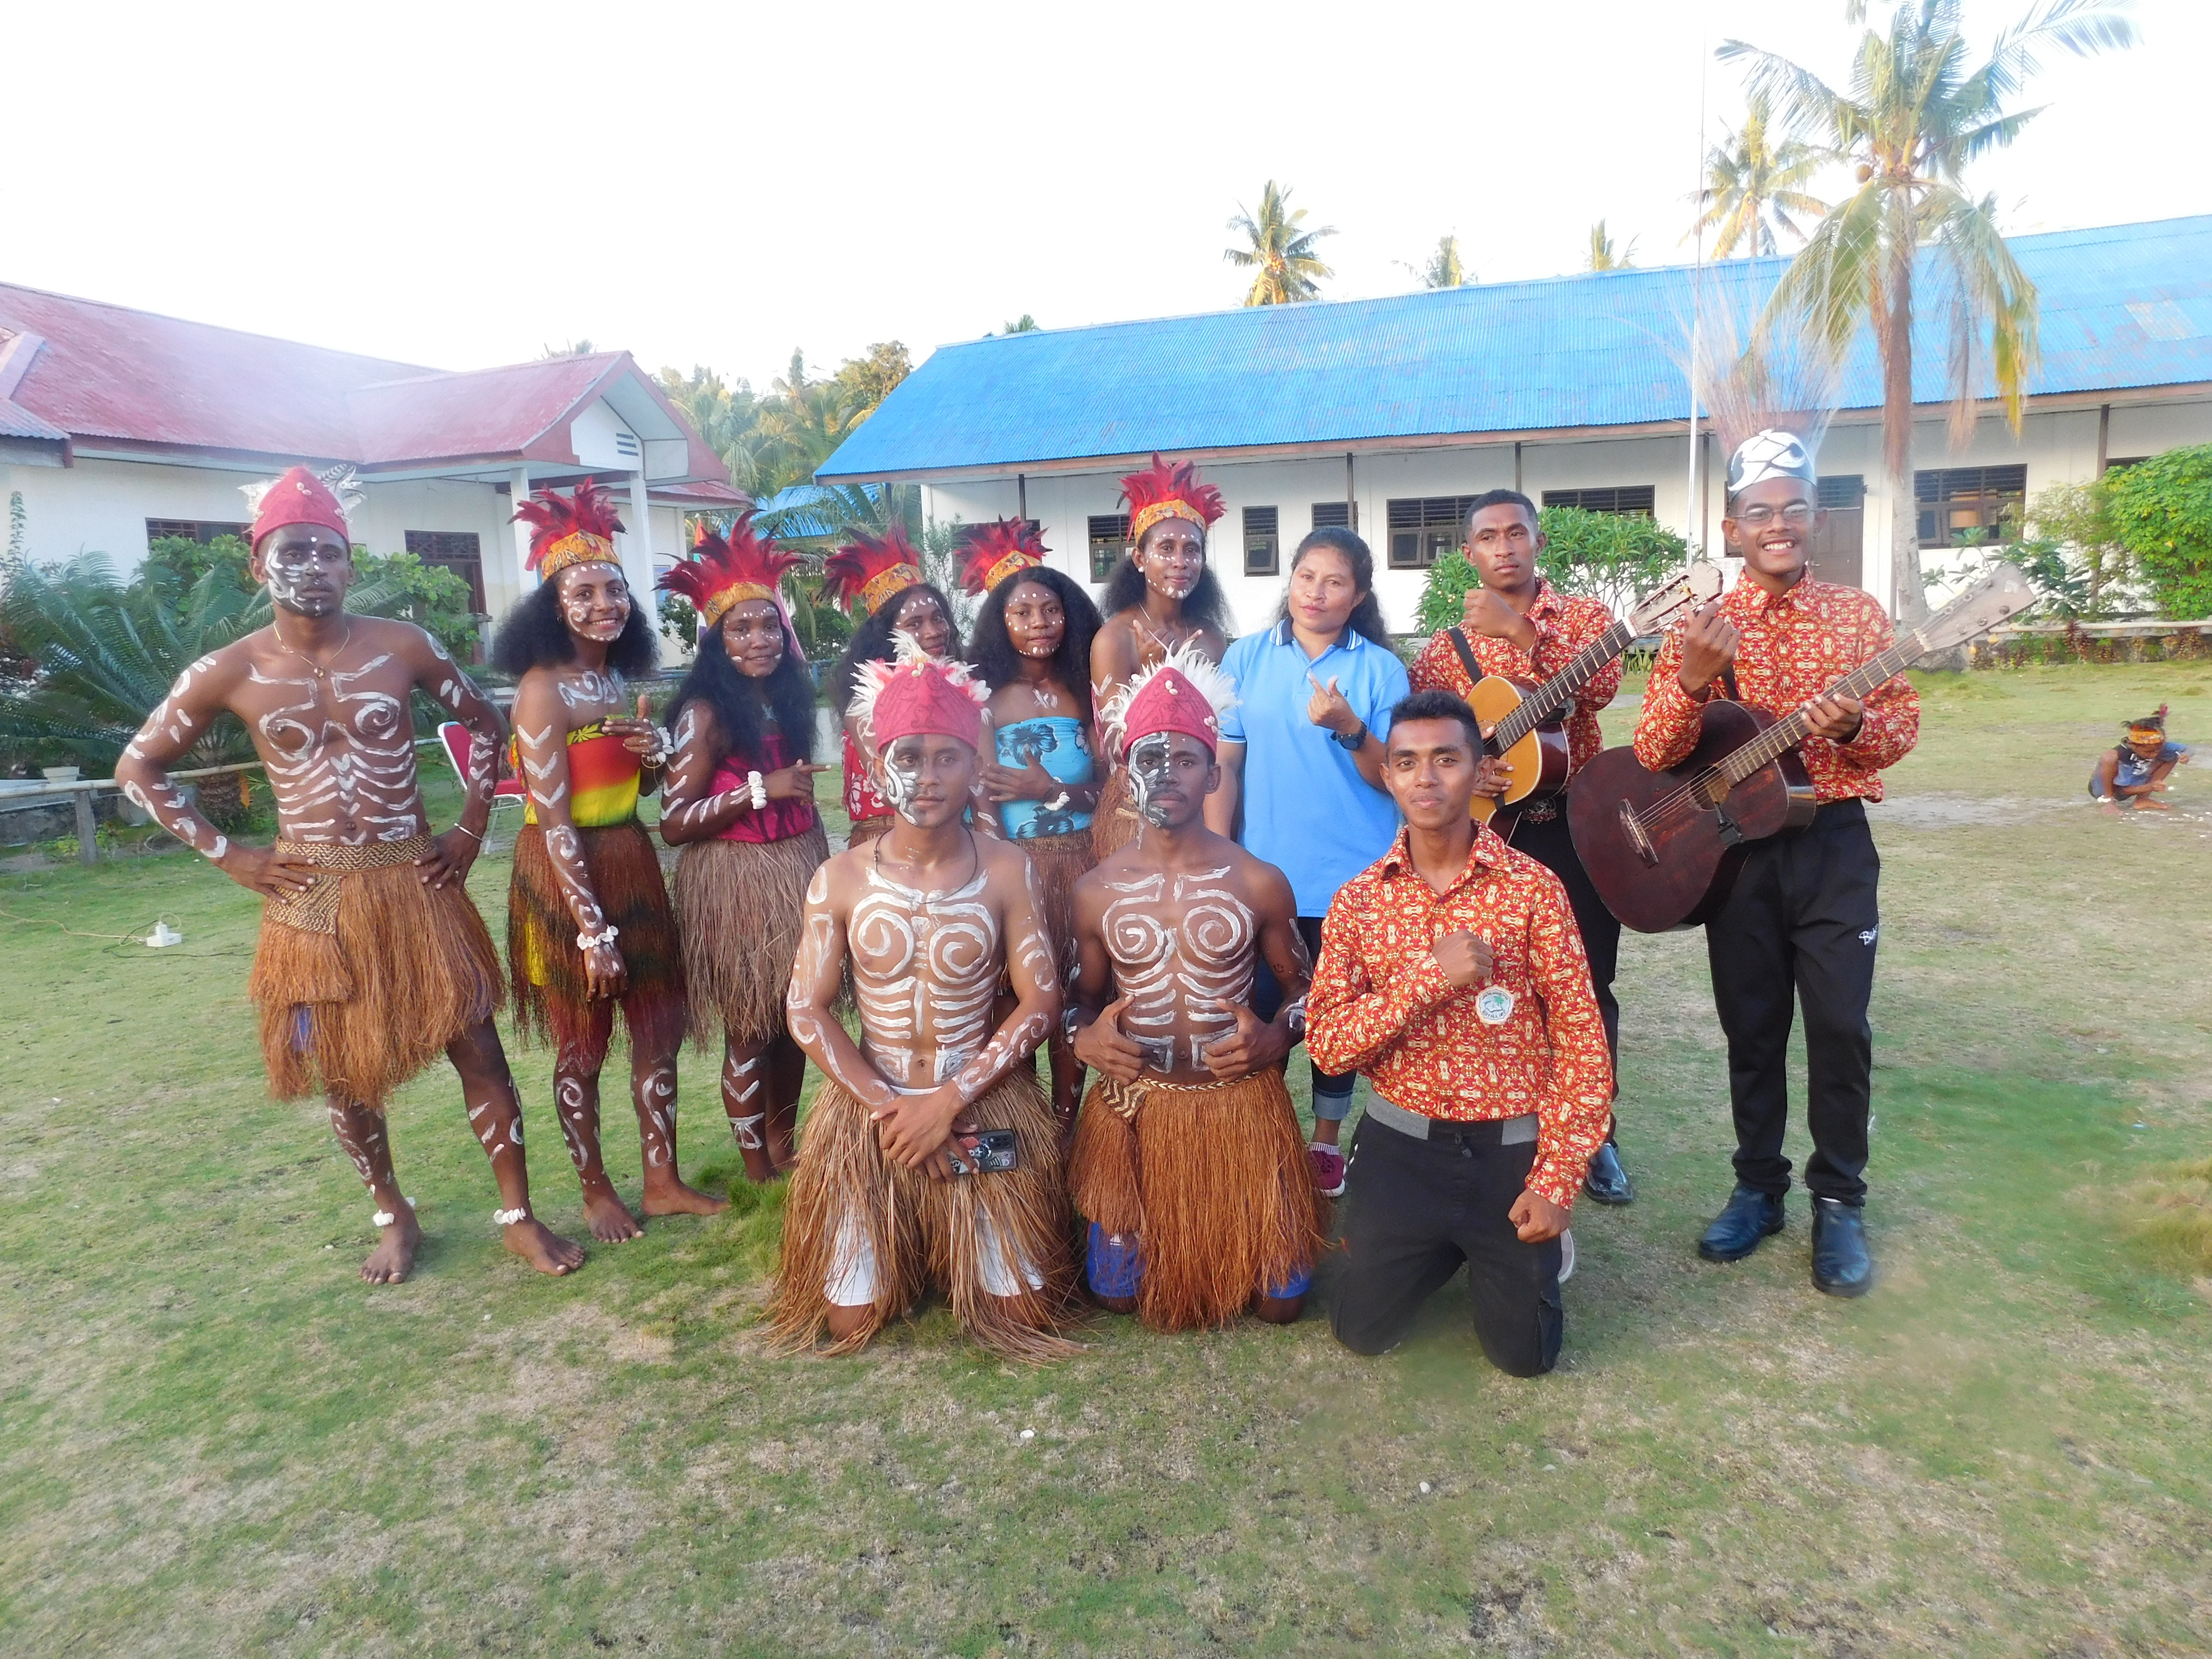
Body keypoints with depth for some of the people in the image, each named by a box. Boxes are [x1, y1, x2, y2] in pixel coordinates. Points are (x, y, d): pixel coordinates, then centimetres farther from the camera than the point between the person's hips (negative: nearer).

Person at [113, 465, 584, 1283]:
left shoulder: (401, 646, -4)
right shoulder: (229, 673, -4)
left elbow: (485, 723, 9)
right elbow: (138, 767, 7)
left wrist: (472, 829, 2)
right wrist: (228, 856, -1)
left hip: (418, 884, 0)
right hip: (314, 897, 0)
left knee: (478, 1048, 1)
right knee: (344, 1070, 11)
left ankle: (519, 1217, 14)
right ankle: (394, 1217, 31)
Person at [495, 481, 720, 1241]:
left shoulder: (617, 680, 7)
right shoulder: (544, 687, -16)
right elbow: (554, 821, -20)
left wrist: (654, 757, -5)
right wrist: (592, 929, -21)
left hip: (633, 864, 7)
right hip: (566, 876, -7)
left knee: (659, 1028, 12)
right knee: (582, 1047, 9)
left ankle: (663, 1181, 27)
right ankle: (595, 1191, 27)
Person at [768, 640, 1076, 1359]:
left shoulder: (1006, 870, -9)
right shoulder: (840, 879, -7)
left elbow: (1040, 1002, -9)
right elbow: (806, 1011, -5)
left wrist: (948, 1102, -16)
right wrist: (890, 1109, -15)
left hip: (986, 1105, 0)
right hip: (870, 1102, 1)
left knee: (1021, 1314, 2)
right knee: (850, 1320, 3)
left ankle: (962, 1254, 34)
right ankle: (901, 1255, 36)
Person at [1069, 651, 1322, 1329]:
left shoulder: (1260, 884, -6)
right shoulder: (1097, 891, -1)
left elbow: (1299, 984, 6)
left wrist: (1277, 1036, -15)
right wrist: (1086, 1036, -11)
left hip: (1241, 1103, -1)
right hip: (1133, 1108, 1)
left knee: (1279, 1300, 3)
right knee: (1118, 1294, 8)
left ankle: (1242, 1240, 37)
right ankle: (1151, 1241, 41)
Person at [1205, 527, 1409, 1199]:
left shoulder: (1380, 668, 0)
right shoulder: (1248, 657, 2)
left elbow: (1390, 778, -4)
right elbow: (1224, 764, 2)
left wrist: (1350, 728, -23)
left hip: (1352, 882, 0)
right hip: (1264, 876, 0)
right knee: (1259, 1010, 5)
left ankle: (1325, 1141, 29)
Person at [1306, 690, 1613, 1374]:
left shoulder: (1534, 888, -9)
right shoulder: (1359, 899, -4)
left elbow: (1581, 1038, -8)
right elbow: (1325, 1043, -11)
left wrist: (1558, 1177, -13)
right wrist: (1430, 976, -24)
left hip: (1512, 1145, -1)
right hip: (1401, 1143, 2)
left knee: (1525, 1352, 5)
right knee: (1363, 1331, 8)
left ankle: (1528, 1250, 36)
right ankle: (1440, 1248, 36)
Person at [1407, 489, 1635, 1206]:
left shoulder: (1583, 615, 4)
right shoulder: (1444, 648, 6)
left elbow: (1598, 689, -16)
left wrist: (1519, 633, -21)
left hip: (1576, 825, 0)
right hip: (1489, 831, 1)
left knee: (1588, 987, 6)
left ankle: (1595, 1138, 21)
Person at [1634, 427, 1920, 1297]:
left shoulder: (1858, 614, 2)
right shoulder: (1699, 628, 0)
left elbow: (1902, 729, 2)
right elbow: (1652, 755, -9)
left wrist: (1852, 724, -20)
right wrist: (1692, 681, -26)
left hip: (1833, 842, 0)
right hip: (1734, 846, 1)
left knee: (1839, 1027, -1)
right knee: (1752, 1028, 9)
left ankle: (1838, 1202, 14)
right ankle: (1758, 1186, 23)